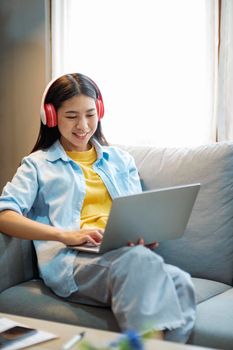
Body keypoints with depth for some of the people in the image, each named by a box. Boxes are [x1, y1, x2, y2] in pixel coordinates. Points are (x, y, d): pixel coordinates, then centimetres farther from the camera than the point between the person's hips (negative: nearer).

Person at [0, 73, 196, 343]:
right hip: (69, 261, -3)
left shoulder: (120, 159, 28)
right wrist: (64, 235, -16)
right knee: (139, 260, -38)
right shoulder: (38, 165, 17)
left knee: (179, 282, -33)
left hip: (125, 253, 4)